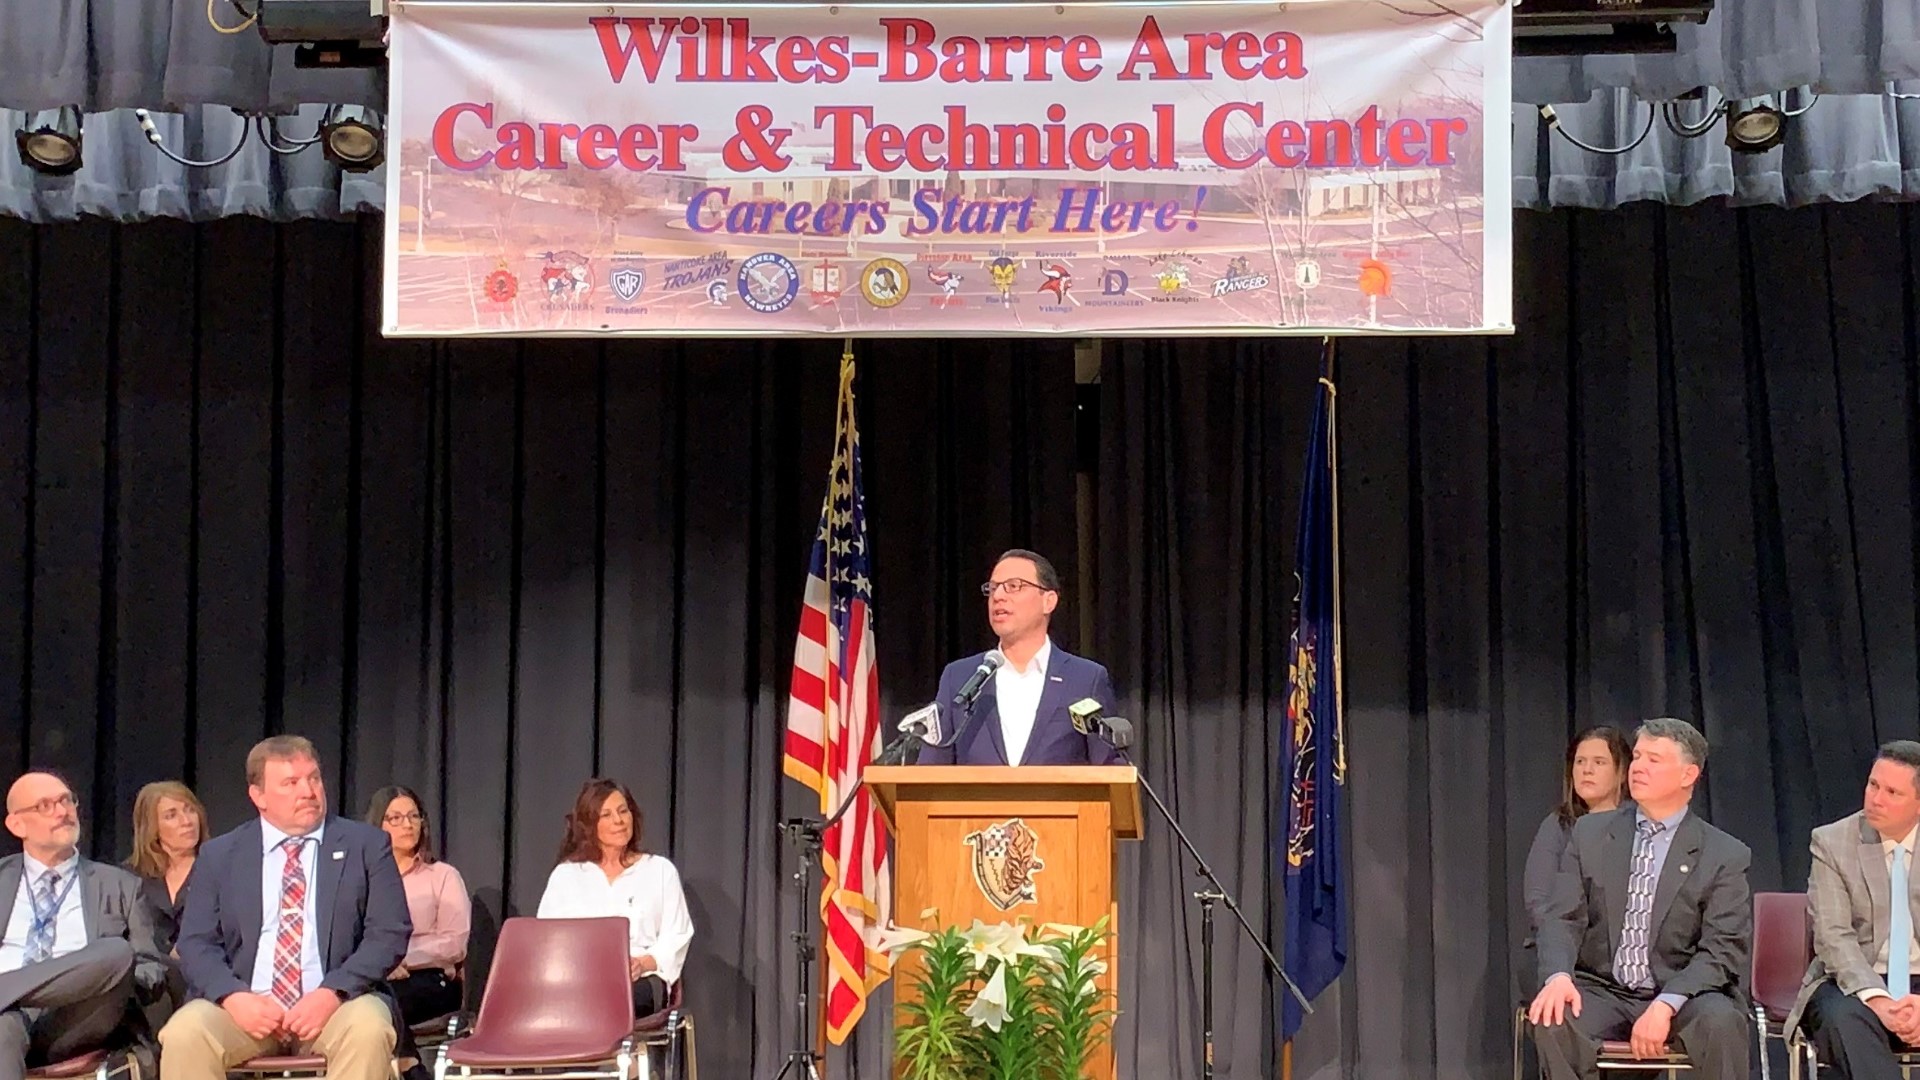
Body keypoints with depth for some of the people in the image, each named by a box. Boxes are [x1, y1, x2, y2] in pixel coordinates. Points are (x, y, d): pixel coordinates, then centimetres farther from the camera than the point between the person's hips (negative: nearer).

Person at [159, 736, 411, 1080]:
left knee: (368, 1031, -34)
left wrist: (332, 993, -15)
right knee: (183, 1034, -28)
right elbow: (197, 943, 7)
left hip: (337, 1003, -1)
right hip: (247, 1005, 1)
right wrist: (233, 997, -14)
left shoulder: (367, 845, 8)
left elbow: (390, 933, 1)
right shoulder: (219, 855, 13)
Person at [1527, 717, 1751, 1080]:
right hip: (1603, 992, 1)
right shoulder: (1590, 833, 8)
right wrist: (1559, 976, -21)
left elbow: (1722, 950, -7)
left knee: (1721, 1021, -34)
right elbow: (1563, 918, 2)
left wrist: (1665, 1006, -24)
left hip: (1682, 996, -1)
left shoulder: (1725, 855, 0)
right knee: (1552, 1018, -31)